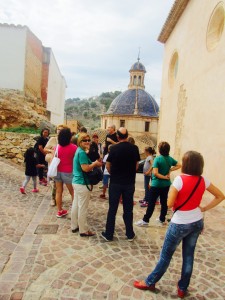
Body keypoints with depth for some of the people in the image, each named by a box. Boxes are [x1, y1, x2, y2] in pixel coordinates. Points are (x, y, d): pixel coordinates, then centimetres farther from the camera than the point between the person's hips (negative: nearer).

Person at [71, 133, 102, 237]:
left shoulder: (79, 151, 13)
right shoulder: (82, 152, -18)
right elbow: (85, 168, -24)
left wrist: (94, 163, 9)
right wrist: (95, 163, -10)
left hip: (76, 181, 10)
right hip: (82, 183, -10)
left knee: (75, 205, 17)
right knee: (82, 208, -1)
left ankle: (74, 226, 28)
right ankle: (84, 230, 9)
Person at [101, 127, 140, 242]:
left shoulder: (114, 148, -11)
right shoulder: (134, 148, -4)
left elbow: (108, 166, -4)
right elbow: (136, 165, 5)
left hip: (115, 183, -2)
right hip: (130, 183, 2)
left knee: (112, 209, 8)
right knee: (128, 209, 13)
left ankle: (109, 234, 16)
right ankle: (130, 234, 22)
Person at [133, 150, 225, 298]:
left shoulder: (180, 179, -21)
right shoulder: (203, 180, -4)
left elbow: (170, 204, -19)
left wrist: (173, 191, 0)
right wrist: (204, 208, 3)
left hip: (180, 224, -5)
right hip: (197, 222, 5)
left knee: (166, 254, 9)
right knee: (189, 255, 17)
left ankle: (150, 282, 27)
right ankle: (183, 288, 31)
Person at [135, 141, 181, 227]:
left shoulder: (157, 159, -17)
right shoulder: (170, 159, 1)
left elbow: (155, 173, -24)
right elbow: (179, 165, 12)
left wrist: (164, 177, -12)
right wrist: (170, 170, 1)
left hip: (156, 185, -6)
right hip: (166, 184, 6)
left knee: (151, 203, 2)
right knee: (164, 202, 14)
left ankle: (145, 220, 10)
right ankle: (162, 220, 26)